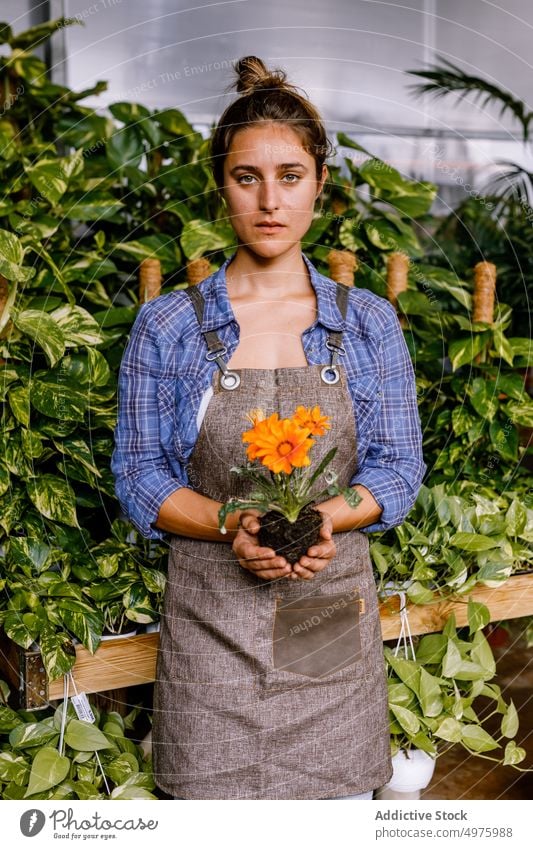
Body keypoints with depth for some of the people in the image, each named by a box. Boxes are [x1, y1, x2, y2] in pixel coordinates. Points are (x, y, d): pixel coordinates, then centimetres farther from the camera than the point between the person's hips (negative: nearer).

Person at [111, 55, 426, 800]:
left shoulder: (369, 324, 2)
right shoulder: (166, 327, -2)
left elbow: (399, 466, 2)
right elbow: (139, 474, -2)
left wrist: (329, 516, -18)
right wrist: (231, 524, -19)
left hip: (333, 609, 2)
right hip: (210, 615, -1)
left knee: (338, 795, 11)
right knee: (211, 796, 8)